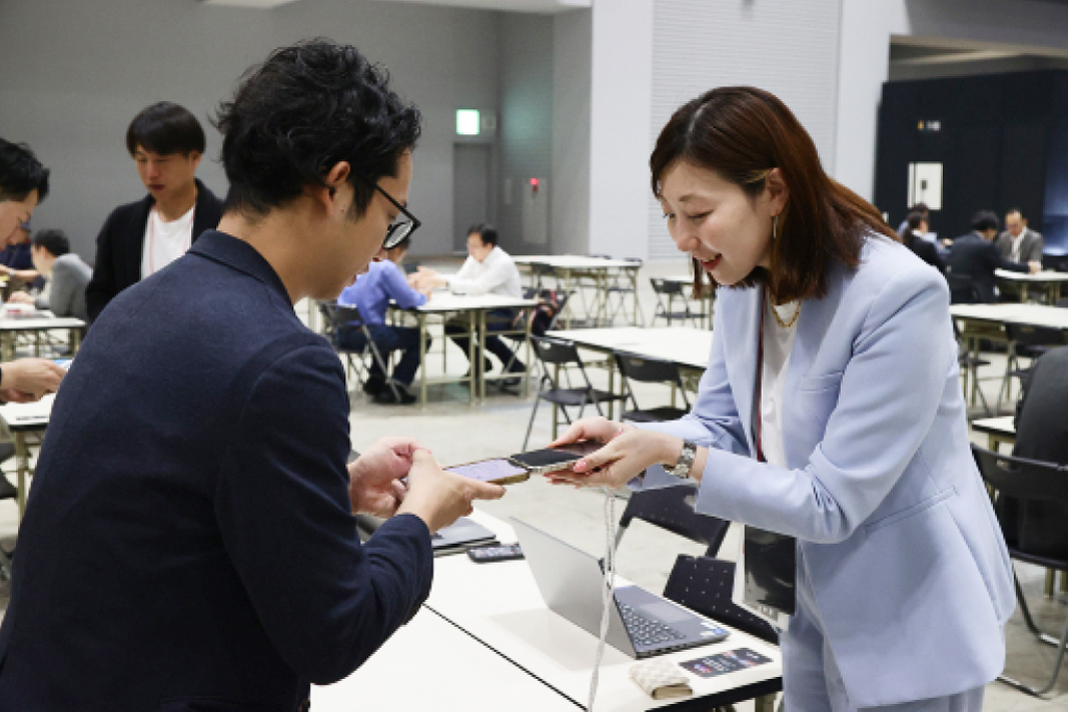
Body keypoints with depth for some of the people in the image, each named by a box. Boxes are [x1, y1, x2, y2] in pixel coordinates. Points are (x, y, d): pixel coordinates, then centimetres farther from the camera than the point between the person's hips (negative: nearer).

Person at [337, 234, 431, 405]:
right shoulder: (387, 268, -11)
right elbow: (409, 300, -14)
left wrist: (412, 290, 24)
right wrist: (423, 295, 9)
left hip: (343, 333, 9)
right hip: (364, 333, -9)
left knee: (388, 333, 37)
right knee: (420, 338, 3)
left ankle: (375, 381, 35)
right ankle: (395, 389, 6)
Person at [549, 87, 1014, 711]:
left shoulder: (900, 295, -27)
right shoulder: (743, 284, -2)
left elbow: (830, 505, -25)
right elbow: (721, 426, 4)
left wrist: (677, 457, -28)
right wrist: (626, 438, -15)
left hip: (909, 626, -7)